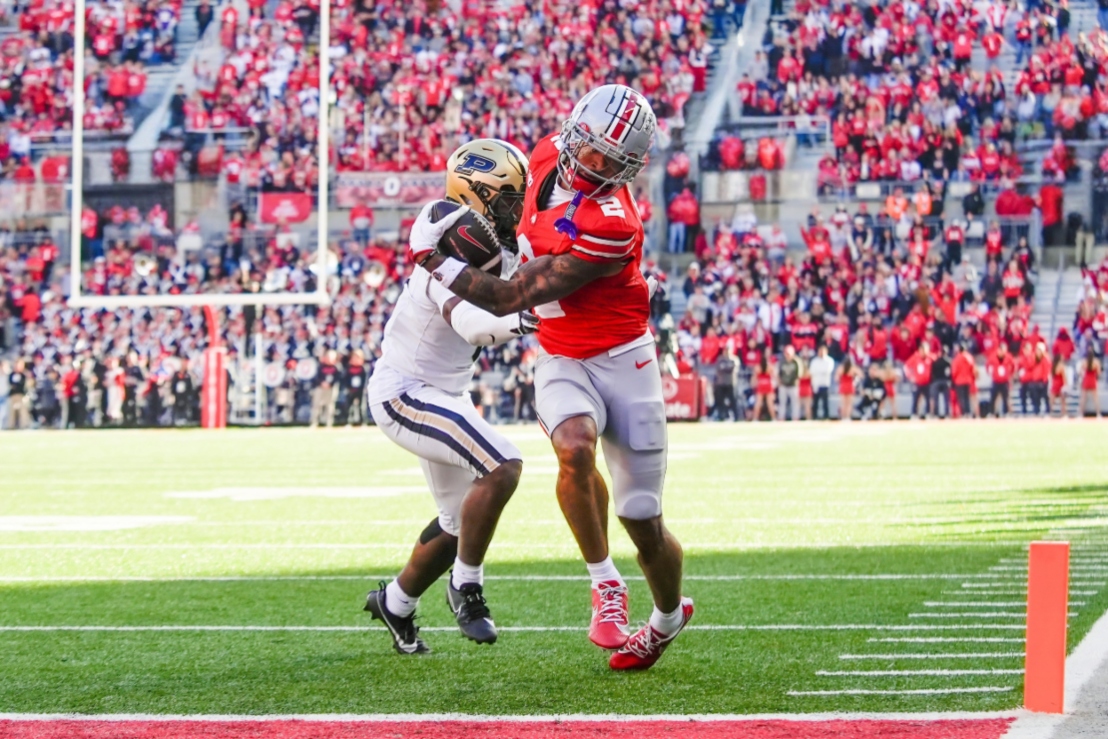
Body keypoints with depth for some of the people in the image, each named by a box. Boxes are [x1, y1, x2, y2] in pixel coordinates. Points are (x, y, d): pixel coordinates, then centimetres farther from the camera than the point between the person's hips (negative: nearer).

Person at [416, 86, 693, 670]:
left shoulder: (611, 229, -28)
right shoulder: (548, 155, -7)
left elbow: (509, 299, -22)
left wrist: (435, 260, -14)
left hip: (622, 359, -5)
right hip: (561, 361, 5)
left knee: (644, 526, 2)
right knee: (575, 447, -31)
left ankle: (668, 616, 33)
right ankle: (606, 586, -16)